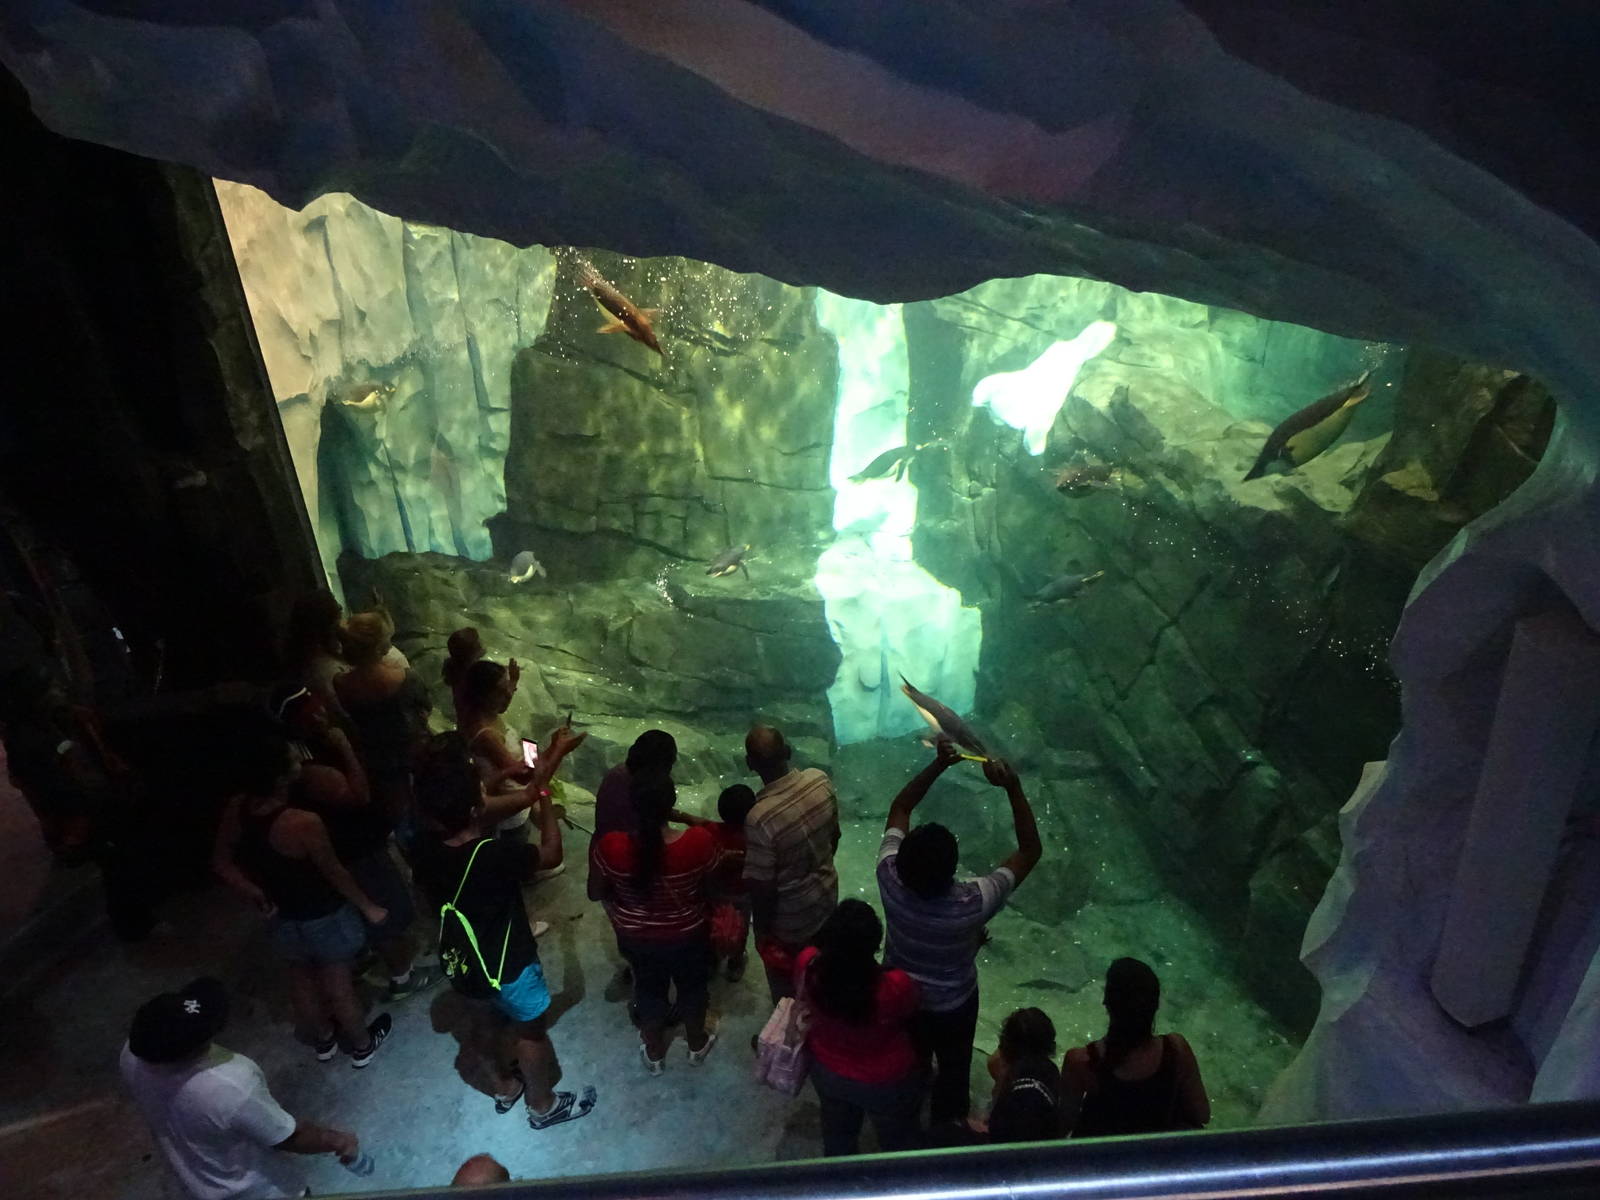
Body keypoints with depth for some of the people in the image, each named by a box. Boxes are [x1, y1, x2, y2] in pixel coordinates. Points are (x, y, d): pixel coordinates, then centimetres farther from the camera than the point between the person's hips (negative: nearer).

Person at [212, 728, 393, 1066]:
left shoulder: (236, 809, -17)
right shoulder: (304, 823, -37)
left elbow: (221, 862, -2)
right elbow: (334, 872, -22)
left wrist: (255, 893, 11)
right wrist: (369, 907, -7)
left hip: (283, 917, 6)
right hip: (324, 918, -6)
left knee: (301, 978, 28)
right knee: (338, 985, 17)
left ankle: (323, 1040, 53)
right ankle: (362, 1045, 42)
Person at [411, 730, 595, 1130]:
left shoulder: (427, 845, -18)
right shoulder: (492, 856, -38)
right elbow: (551, 854, -18)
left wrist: (548, 765, -4)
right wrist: (544, 794, -10)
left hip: (464, 960, 6)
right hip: (506, 965, -6)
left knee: (508, 1020, 32)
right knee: (531, 1029, 21)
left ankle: (506, 1086, 54)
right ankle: (543, 1105, 44)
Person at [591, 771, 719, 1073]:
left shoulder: (610, 846, -29)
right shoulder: (700, 842, -31)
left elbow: (601, 892, -10)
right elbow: (710, 888, -12)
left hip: (636, 938, 1)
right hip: (689, 935, -1)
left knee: (650, 990, 29)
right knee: (692, 987, 28)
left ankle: (654, 1053, 51)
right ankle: (697, 1044, 53)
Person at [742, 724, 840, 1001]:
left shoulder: (760, 817, -38)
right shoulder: (820, 781, -20)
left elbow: (763, 887, -25)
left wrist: (761, 930, -7)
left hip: (789, 919, -6)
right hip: (826, 896, 6)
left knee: (785, 984, 24)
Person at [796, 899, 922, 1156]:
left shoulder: (807, 964, -31)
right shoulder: (896, 986, -40)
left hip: (827, 1071, 4)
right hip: (886, 1081, -3)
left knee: (838, 1137, 34)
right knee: (897, 1144, 30)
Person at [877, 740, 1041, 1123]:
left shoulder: (890, 879, -34)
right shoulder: (972, 903, -41)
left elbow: (899, 808, -17)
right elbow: (1030, 850, -29)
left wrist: (939, 764, -25)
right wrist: (1013, 788, -37)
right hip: (954, 1005, -3)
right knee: (953, 1070, 27)